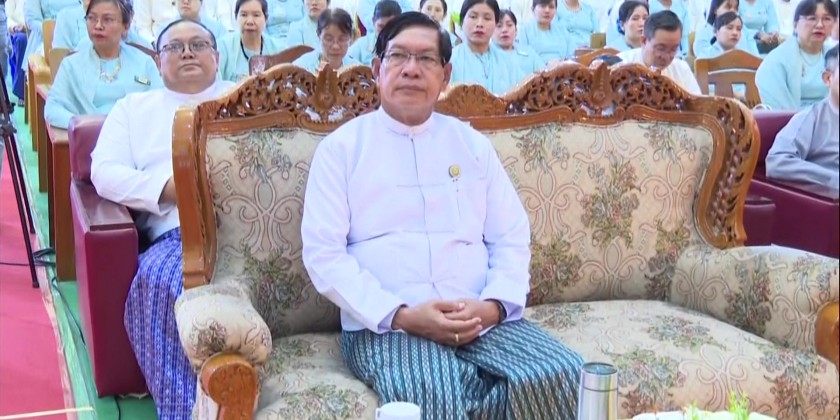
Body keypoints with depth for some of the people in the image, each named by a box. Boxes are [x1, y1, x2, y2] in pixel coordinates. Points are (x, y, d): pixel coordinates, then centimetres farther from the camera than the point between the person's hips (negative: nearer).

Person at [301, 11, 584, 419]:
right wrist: (401, 315, -15)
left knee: (561, 375, -23)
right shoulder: (341, 147, 6)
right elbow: (323, 253, -2)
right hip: (383, 325, -4)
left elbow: (512, 240, 13)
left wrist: (493, 306, -8)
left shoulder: (473, 144, 17)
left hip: (481, 320, 4)